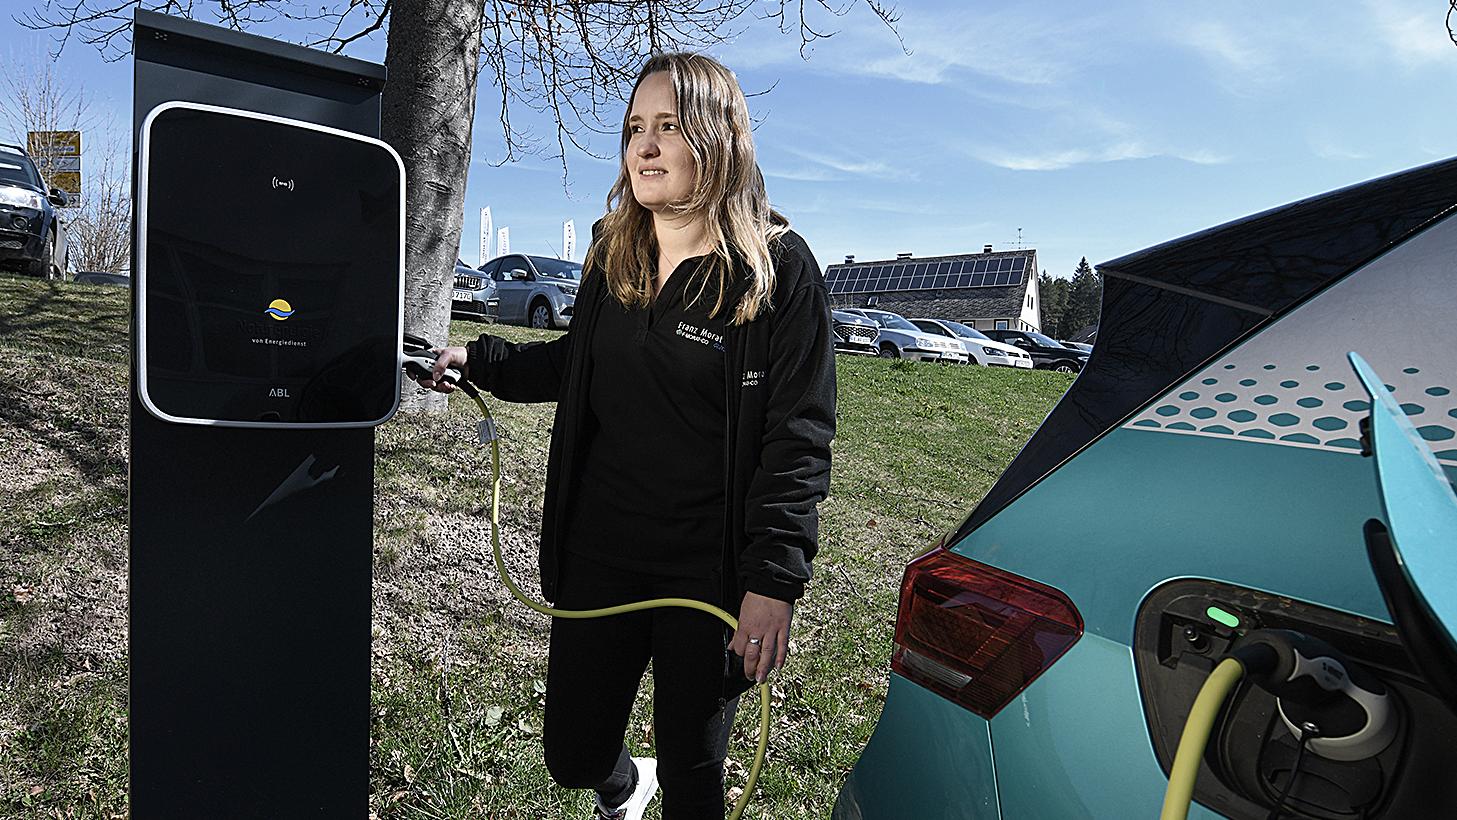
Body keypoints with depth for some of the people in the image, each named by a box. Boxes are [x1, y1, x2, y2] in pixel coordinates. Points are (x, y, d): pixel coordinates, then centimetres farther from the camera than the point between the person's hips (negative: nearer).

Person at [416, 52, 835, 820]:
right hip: (599, 555, 5)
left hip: (710, 574, -4)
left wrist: (774, 581, -19)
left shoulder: (778, 268, -12)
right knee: (572, 756, 17)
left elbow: (797, 438, -14)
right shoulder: (613, 253, 6)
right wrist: (477, 360, 7)